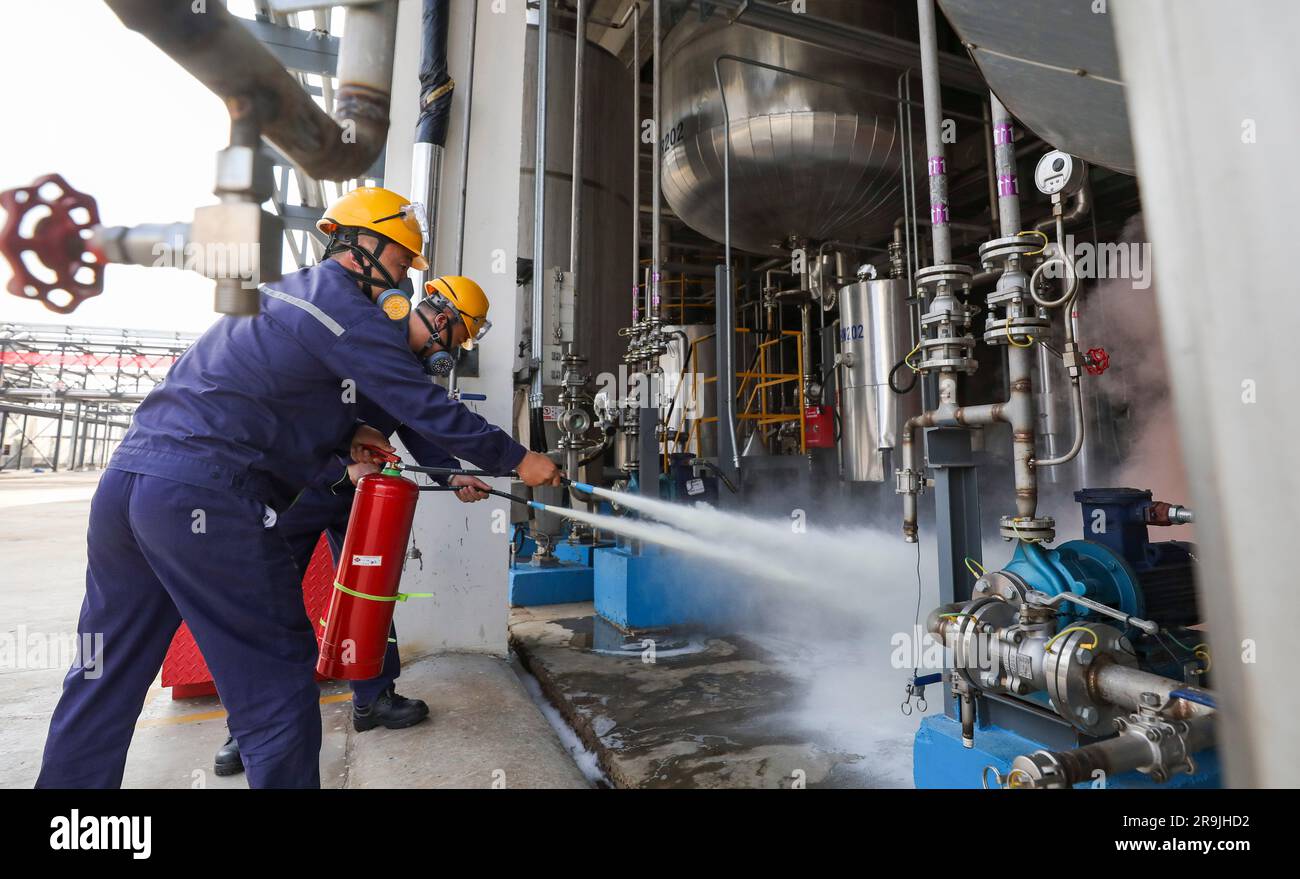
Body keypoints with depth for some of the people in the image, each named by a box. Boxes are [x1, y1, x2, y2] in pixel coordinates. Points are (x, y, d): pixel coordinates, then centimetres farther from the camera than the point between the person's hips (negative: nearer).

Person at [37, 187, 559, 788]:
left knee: (105, 682, 19)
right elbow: (426, 409, -8)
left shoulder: (281, 293, 23)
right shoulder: (345, 309, -6)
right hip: (203, 496, -10)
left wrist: (345, 432, 13)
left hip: (124, 477, 10)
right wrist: (517, 460, 0)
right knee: (276, 678, 0)